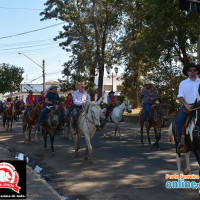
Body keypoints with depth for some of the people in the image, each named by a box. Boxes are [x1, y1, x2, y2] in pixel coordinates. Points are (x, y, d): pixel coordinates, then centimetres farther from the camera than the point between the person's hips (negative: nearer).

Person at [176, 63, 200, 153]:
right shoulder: (183, 83, 12)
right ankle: (180, 142, -22)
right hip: (187, 106, 0)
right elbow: (180, 96, 3)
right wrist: (186, 105, -15)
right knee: (179, 121, -25)